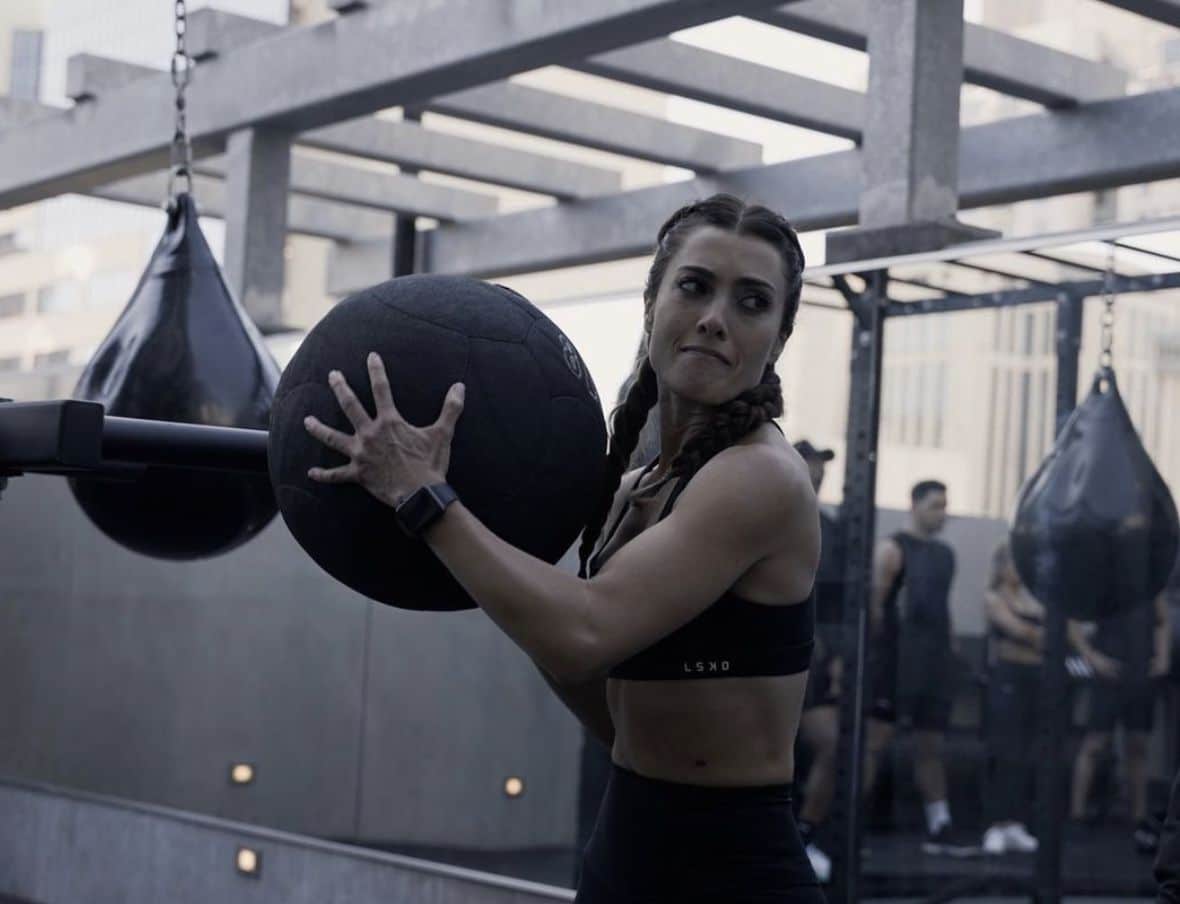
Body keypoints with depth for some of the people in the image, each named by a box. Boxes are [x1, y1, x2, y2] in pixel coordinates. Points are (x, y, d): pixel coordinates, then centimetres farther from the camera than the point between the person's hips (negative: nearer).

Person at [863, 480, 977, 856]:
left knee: (931, 747, 11)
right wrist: (879, 650, -15)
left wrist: (949, 649, 16)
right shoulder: (893, 549, -6)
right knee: (874, 741, -7)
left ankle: (939, 828, 16)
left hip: (934, 663, 7)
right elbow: (874, 604, -11)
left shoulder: (945, 554, 17)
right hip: (897, 662, -7)